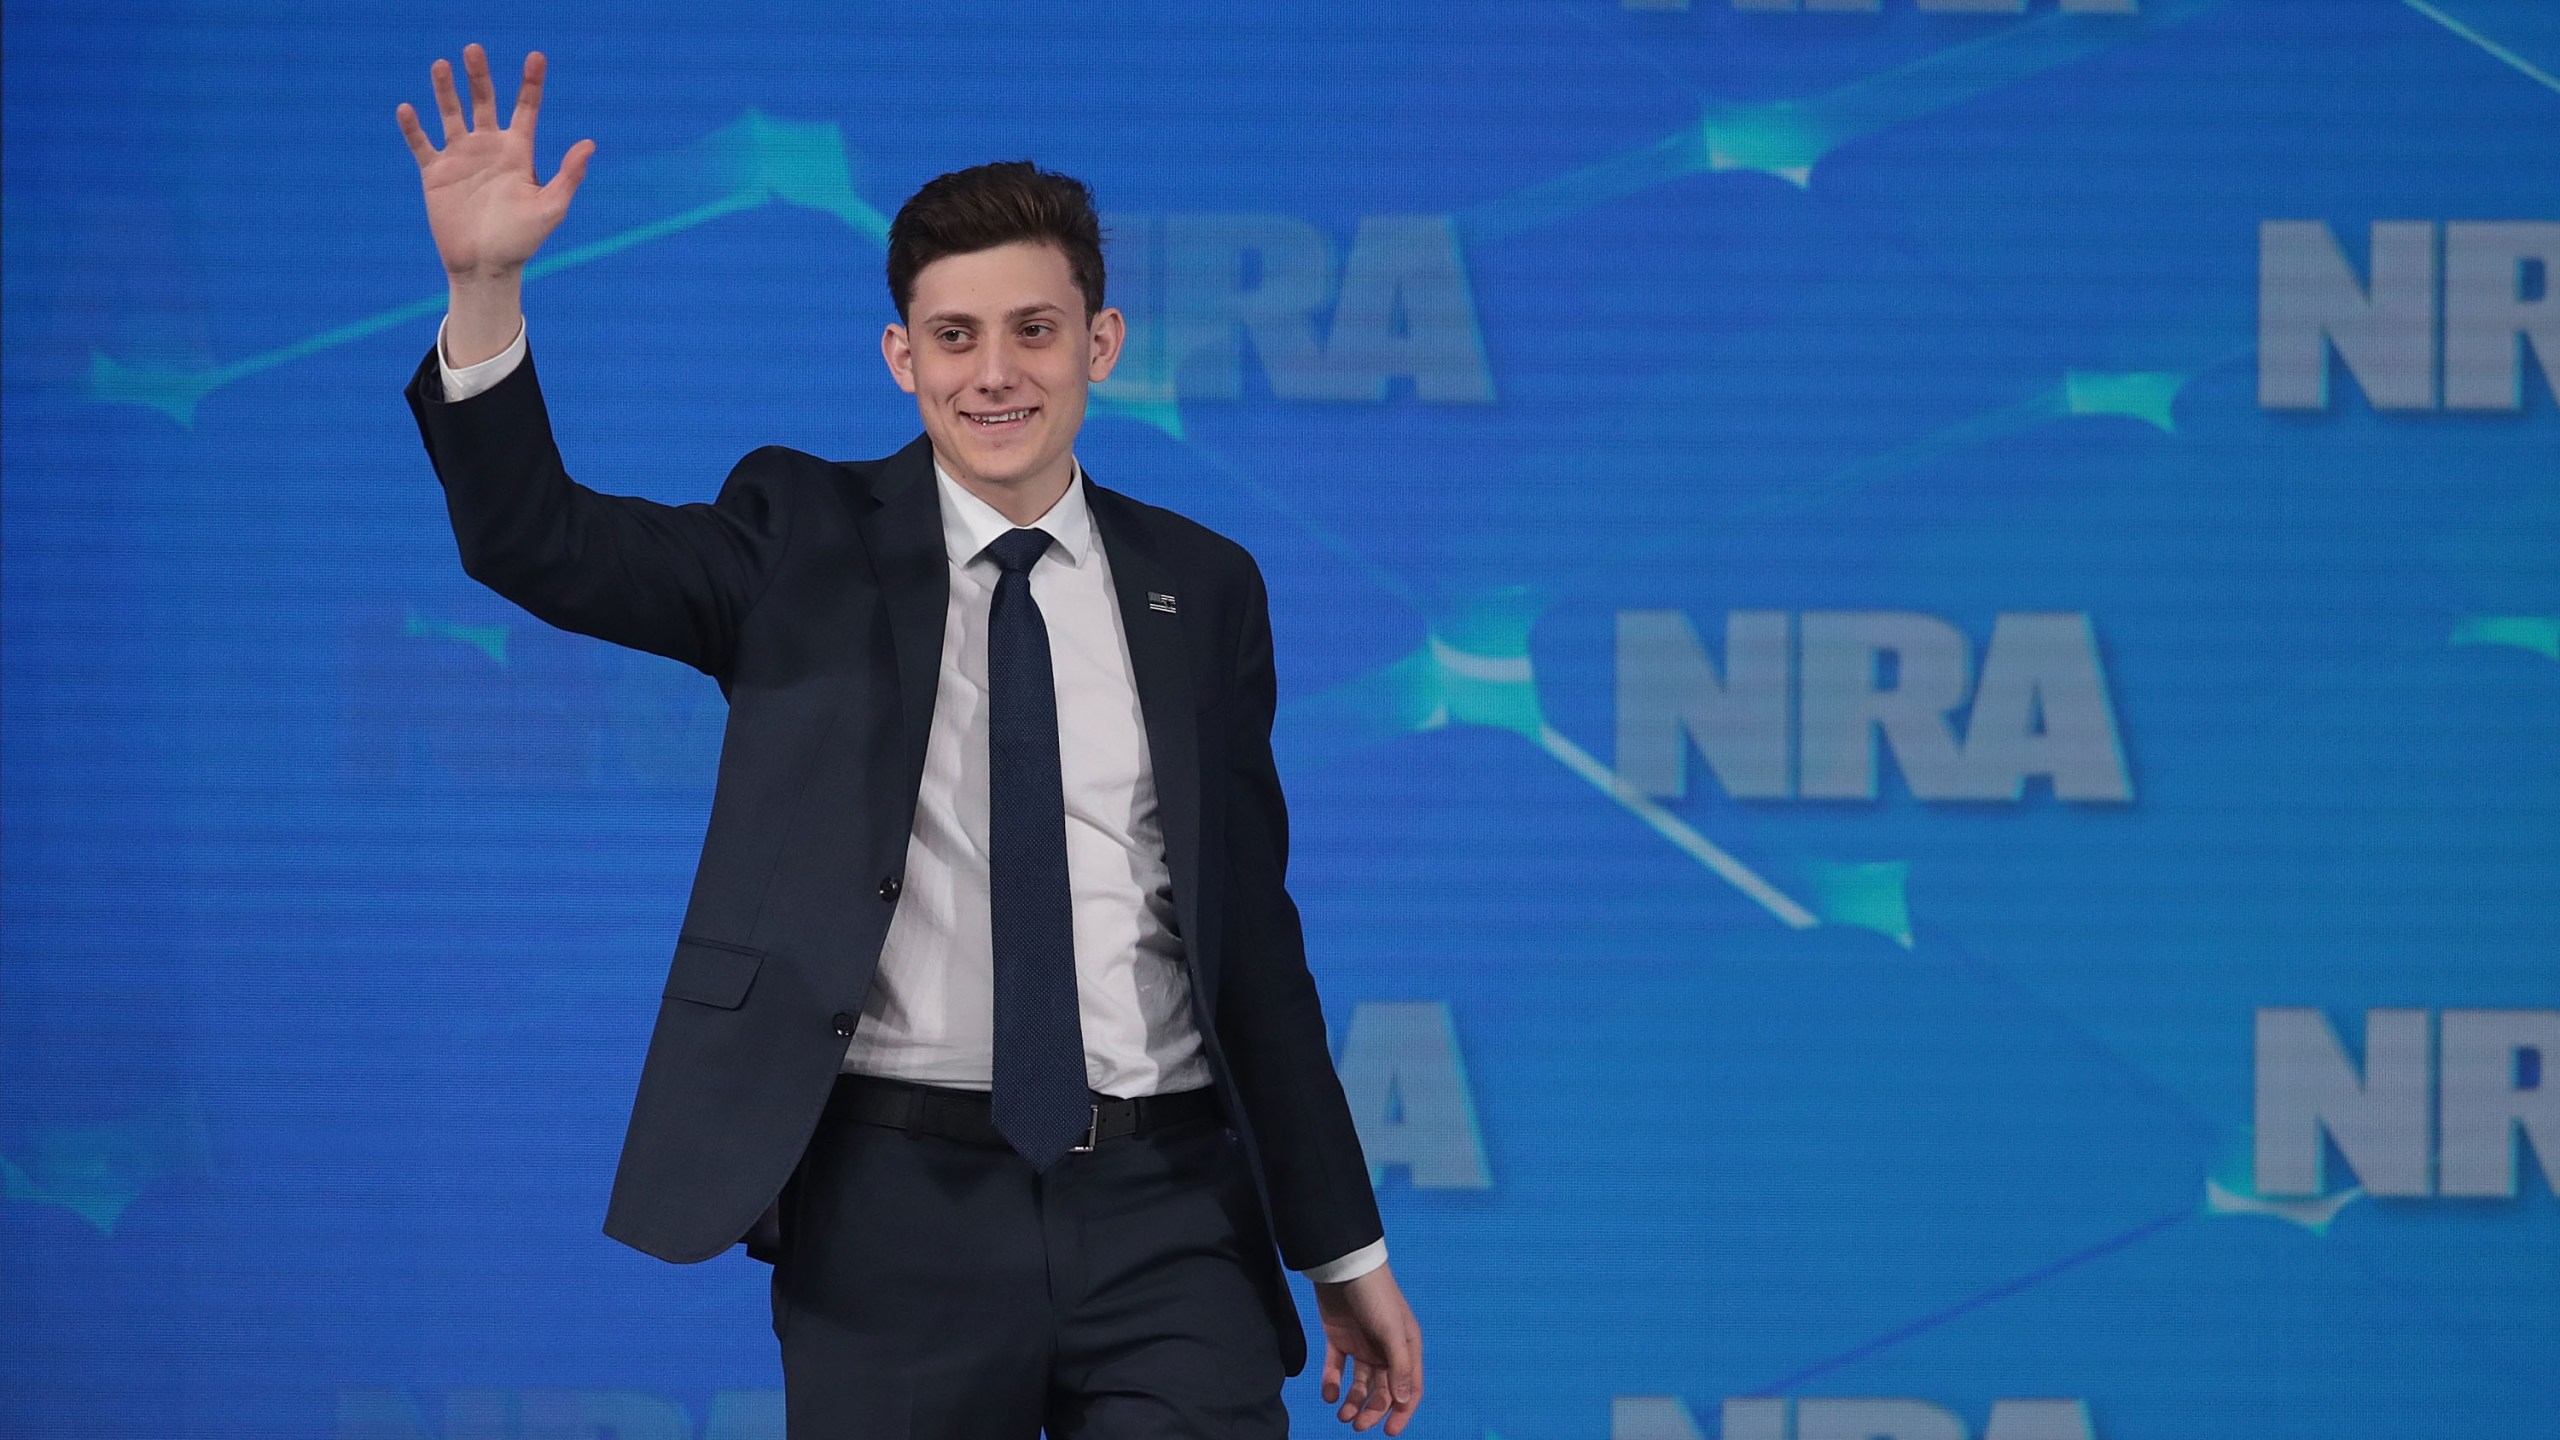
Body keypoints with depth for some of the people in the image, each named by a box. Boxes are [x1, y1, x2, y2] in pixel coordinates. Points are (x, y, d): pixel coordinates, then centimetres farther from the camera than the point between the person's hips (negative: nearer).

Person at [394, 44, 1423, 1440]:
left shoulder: (1201, 591, 11)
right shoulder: (807, 540, 5)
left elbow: (1249, 931, 14)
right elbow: (536, 546, -8)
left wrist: (1344, 1249, 15)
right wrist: (485, 288, -24)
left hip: (1165, 1214, 2)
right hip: (900, 1208, -2)